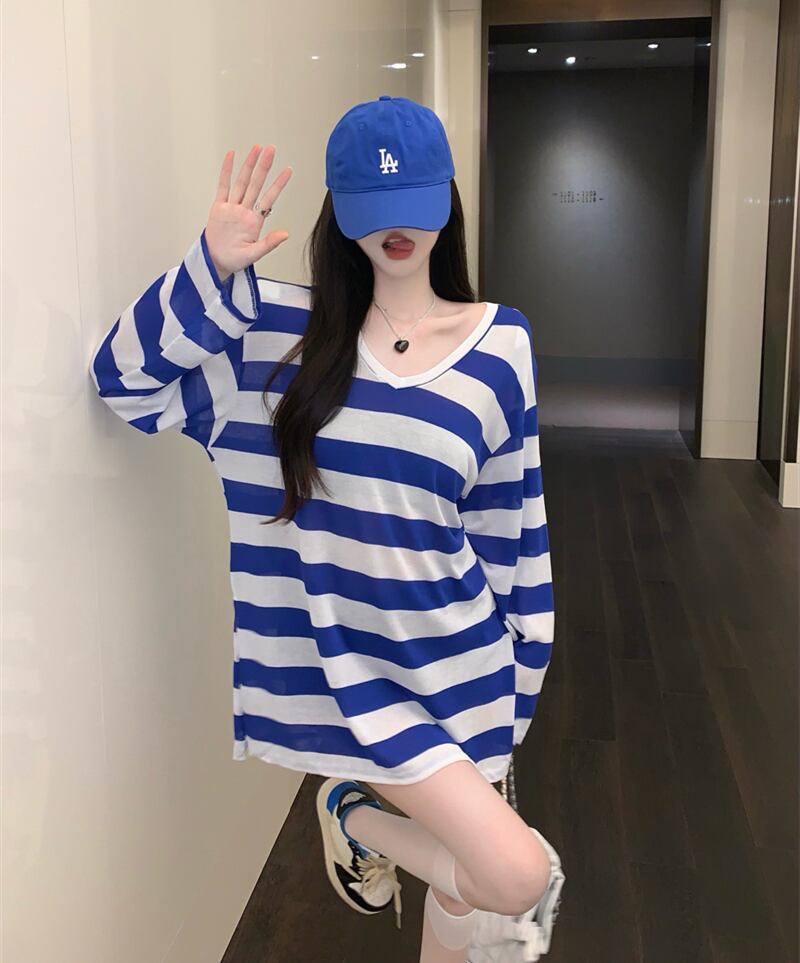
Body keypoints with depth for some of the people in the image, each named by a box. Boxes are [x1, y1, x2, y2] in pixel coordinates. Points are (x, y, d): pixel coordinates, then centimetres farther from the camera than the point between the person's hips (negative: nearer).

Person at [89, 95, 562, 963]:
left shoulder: (498, 344, -1)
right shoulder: (278, 329, -3)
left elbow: (513, 525, 4)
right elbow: (126, 380, -3)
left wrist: (516, 679, 7)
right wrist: (212, 269, -17)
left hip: (455, 659, 3)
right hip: (337, 658, -3)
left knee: (457, 877, 16)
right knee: (517, 878, -12)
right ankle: (353, 811, 12)